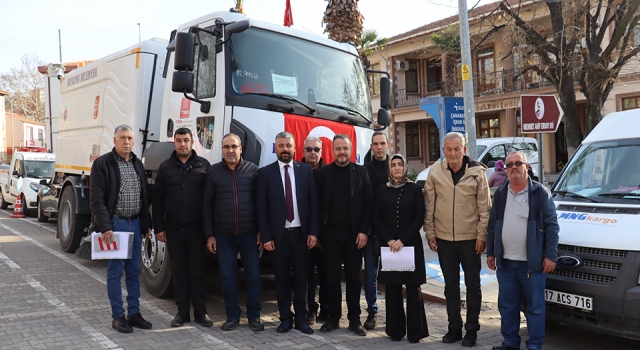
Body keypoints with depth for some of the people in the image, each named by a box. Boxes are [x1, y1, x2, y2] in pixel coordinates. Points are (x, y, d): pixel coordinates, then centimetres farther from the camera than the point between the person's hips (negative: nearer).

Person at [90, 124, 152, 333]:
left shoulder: (137, 165, 12)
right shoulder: (103, 164, -7)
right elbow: (97, 200, -12)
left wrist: (146, 224, 11)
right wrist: (105, 227, -19)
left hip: (135, 223, 6)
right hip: (115, 223, -6)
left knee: (134, 271, 10)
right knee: (115, 272, 1)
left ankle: (134, 313, 19)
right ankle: (118, 316, 9)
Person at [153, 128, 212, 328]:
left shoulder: (203, 165, 3)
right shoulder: (166, 167, 7)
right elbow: (158, 200, 6)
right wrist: (159, 228, 0)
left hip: (196, 229, -2)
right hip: (173, 230, 2)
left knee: (197, 271, 5)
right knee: (179, 272, 8)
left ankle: (200, 312, 14)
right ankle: (183, 311, 17)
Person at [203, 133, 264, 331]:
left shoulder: (253, 170, 1)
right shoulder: (213, 172, 3)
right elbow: (207, 205, 4)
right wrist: (209, 235, 0)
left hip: (250, 234, 0)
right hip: (224, 235, 1)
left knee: (254, 276, 5)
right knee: (227, 277, 6)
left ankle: (254, 316, 18)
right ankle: (232, 315, 19)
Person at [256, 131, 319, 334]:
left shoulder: (306, 171, 4)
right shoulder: (265, 173, 1)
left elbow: (314, 203, 3)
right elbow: (261, 208, -1)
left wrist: (313, 232, -4)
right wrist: (266, 237, -6)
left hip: (301, 233, 1)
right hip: (278, 234, 0)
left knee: (301, 277, 8)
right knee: (281, 278, 8)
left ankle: (300, 317, 20)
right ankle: (285, 318, 21)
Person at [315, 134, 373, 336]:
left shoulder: (361, 172, 2)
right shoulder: (322, 173, 3)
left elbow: (368, 203, -1)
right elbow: (318, 204, 2)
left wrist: (364, 231, -8)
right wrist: (317, 232, -2)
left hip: (354, 233, 0)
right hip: (330, 233, 0)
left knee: (353, 277, 7)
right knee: (332, 277, 5)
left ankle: (354, 319, 16)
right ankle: (333, 318, 16)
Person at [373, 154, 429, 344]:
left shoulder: (415, 189, 2)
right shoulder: (381, 190, 6)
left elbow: (419, 218, -2)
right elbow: (376, 218, 4)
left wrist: (403, 240, -11)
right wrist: (389, 239, -9)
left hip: (411, 244, -1)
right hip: (388, 245, 1)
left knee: (413, 287, -1)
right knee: (392, 287, 4)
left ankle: (415, 331, 6)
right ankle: (395, 329, 13)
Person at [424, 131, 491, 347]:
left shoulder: (477, 172, -7)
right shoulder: (435, 172, -2)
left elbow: (484, 207, -5)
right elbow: (429, 205, 2)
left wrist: (482, 235, -8)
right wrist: (430, 233, 0)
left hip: (470, 238, -2)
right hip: (444, 238, 2)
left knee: (473, 286, 8)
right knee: (451, 286, 12)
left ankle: (472, 330, 19)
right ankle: (454, 327, 24)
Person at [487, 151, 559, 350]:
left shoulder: (541, 193, -3)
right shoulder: (500, 194, 11)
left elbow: (551, 226, -5)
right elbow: (492, 225, 14)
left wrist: (550, 255, -11)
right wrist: (490, 252, 11)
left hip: (532, 263, -4)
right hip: (505, 262, 4)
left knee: (535, 307, 3)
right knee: (507, 306, 12)